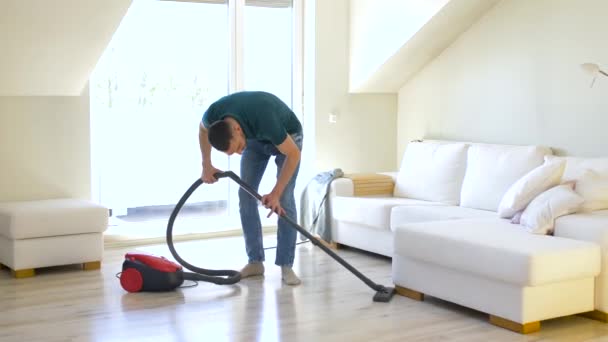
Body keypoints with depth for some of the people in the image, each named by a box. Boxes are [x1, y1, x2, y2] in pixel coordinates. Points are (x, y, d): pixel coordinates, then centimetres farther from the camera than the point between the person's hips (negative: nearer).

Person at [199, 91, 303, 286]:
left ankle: (286, 265, -8)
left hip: (287, 136, -5)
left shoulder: (265, 120, -44)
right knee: (246, 195, -5)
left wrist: (275, 193, -33)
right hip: (255, 137, 5)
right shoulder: (215, 113, -30)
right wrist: (206, 166, -5)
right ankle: (255, 261, 4)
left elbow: (293, 154, -31)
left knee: (284, 199, -15)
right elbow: (203, 129, -2)